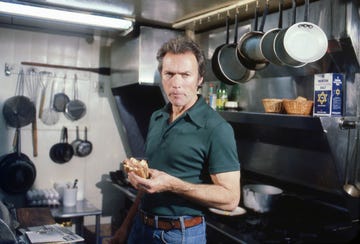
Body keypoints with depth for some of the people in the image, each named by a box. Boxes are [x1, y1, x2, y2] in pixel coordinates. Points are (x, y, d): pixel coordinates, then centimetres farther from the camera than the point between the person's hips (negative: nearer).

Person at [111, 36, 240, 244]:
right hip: (142, 227, 6)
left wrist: (172, 185, -28)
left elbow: (230, 198, -20)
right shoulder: (156, 119, 5)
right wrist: (127, 225, 13)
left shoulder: (216, 129, -18)